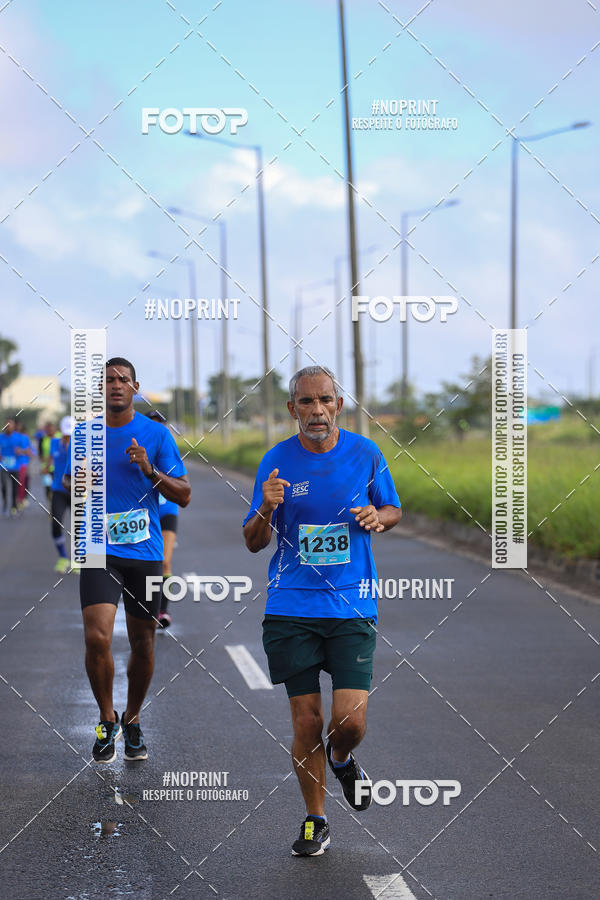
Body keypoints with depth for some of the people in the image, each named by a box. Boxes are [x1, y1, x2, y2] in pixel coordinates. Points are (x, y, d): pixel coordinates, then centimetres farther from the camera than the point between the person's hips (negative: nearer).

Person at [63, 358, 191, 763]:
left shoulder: (156, 434, 1)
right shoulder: (84, 434, 6)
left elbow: (184, 495, 0)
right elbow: (68, 483, 19)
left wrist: (150, 471, -16)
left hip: (145, 552, 0)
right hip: (99, 550, 0)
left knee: (143, 642, 8)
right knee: (97, 638, -16)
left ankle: (133, 722, 30)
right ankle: (107, 721, 6)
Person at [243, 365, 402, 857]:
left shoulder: (365, 454, 1)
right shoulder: (276, 461, 0)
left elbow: (393, 510, 16)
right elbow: (253, 542, 5)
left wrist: (378, 517, -8)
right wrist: (267, 509, -17)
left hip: (352, 607, 0)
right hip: (291, 609, 0)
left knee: (350, 720, -9)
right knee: (307, 720, 2)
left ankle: (342, 758, 27)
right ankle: (316, 820, 21)